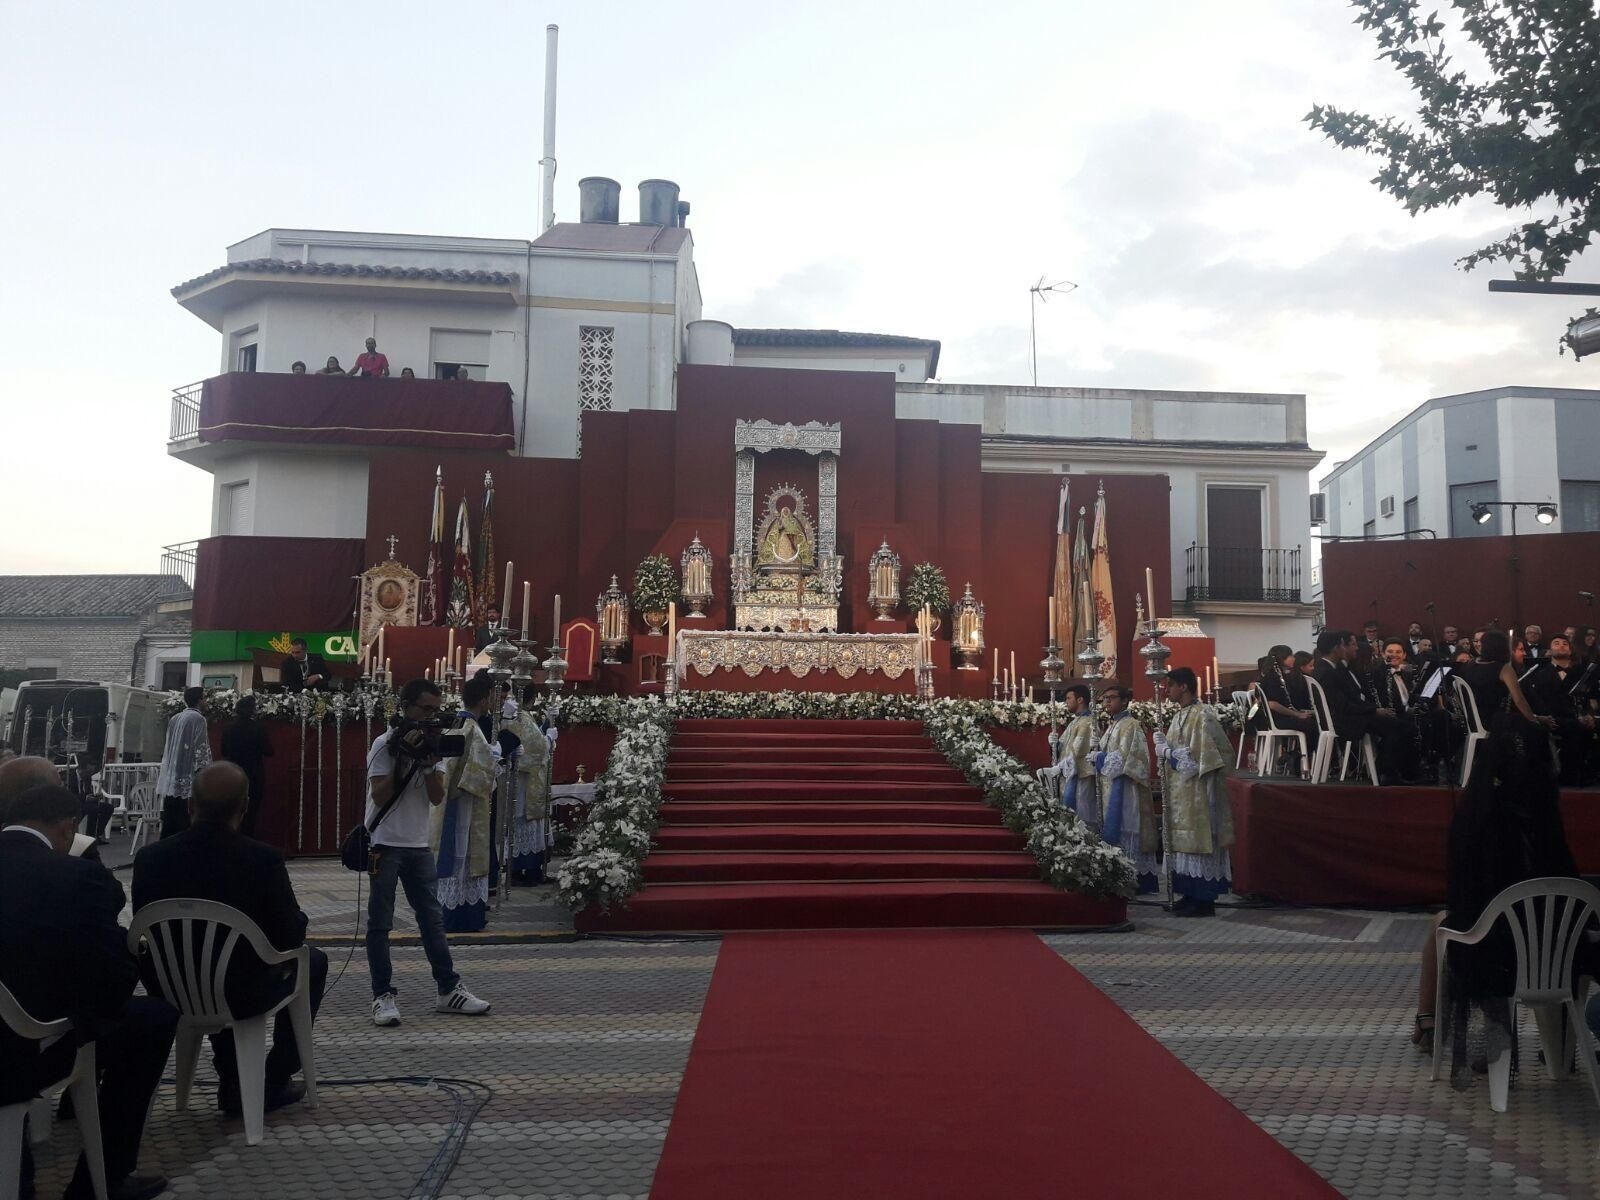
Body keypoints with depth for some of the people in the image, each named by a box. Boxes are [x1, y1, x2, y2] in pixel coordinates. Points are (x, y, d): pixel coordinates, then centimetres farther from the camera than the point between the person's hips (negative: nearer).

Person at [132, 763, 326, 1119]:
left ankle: (232, 1082, 35)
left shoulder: (150, 858, -12)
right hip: (243, 996, -4)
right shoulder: (264, 859, -22)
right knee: (313, 960, 24)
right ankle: (275, 1083, 23)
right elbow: (292, 937, -12)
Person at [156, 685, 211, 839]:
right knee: (184, 826, -6)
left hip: (171, 781, 7)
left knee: (169, 825, 9)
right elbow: (201, 751, -13)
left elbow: (168, 749, 18)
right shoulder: (198, 719, -9)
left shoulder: (174, 719, 12)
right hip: (188, 782, -7)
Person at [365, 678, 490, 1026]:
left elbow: (437, 797, 0)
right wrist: (404, 757, -19)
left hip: (419, 845, 6)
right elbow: (379, 796, -16)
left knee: (432, 920, 9)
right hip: (384, 844, -5)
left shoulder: (432, 744, 8)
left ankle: (449, 990, 15)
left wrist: (428, 761, -13)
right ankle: (383, 996, 7)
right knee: (380, 923, 0)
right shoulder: (385, 744, -8)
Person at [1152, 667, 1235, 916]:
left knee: (1198, 839, -5)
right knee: (1184, 841, 10)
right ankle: (1190, 895, 16)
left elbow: (1209, 753, -18)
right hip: (1179, 791, 9)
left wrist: (1173, 753, -14)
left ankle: (1204, 900, 0)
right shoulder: (1178, 716, 14)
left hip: (1196, 791, -9)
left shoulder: (1203, 716, -14)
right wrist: (1166, 750, 3)